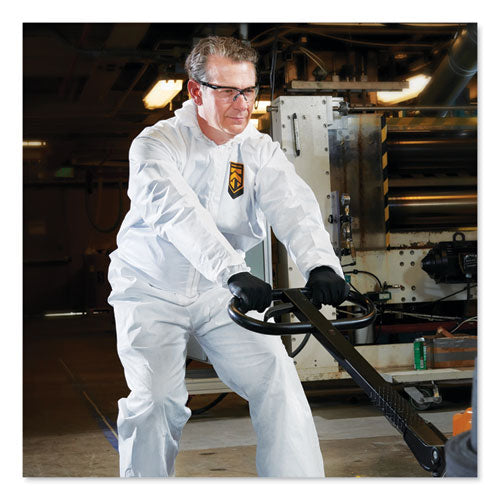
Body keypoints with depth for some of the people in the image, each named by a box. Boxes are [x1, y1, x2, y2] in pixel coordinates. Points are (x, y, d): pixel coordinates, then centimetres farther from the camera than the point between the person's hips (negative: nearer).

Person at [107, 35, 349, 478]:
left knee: (277, 375, -9)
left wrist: (320, 263, -41)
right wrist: (235, 273, -48)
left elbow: (293, 207, -20)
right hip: (152, 290, -3)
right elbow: (177, 213, -33)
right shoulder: (156, 145, -16)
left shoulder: (260, 151, -3)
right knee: (157, 400, -14)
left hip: (220, 293, 3)